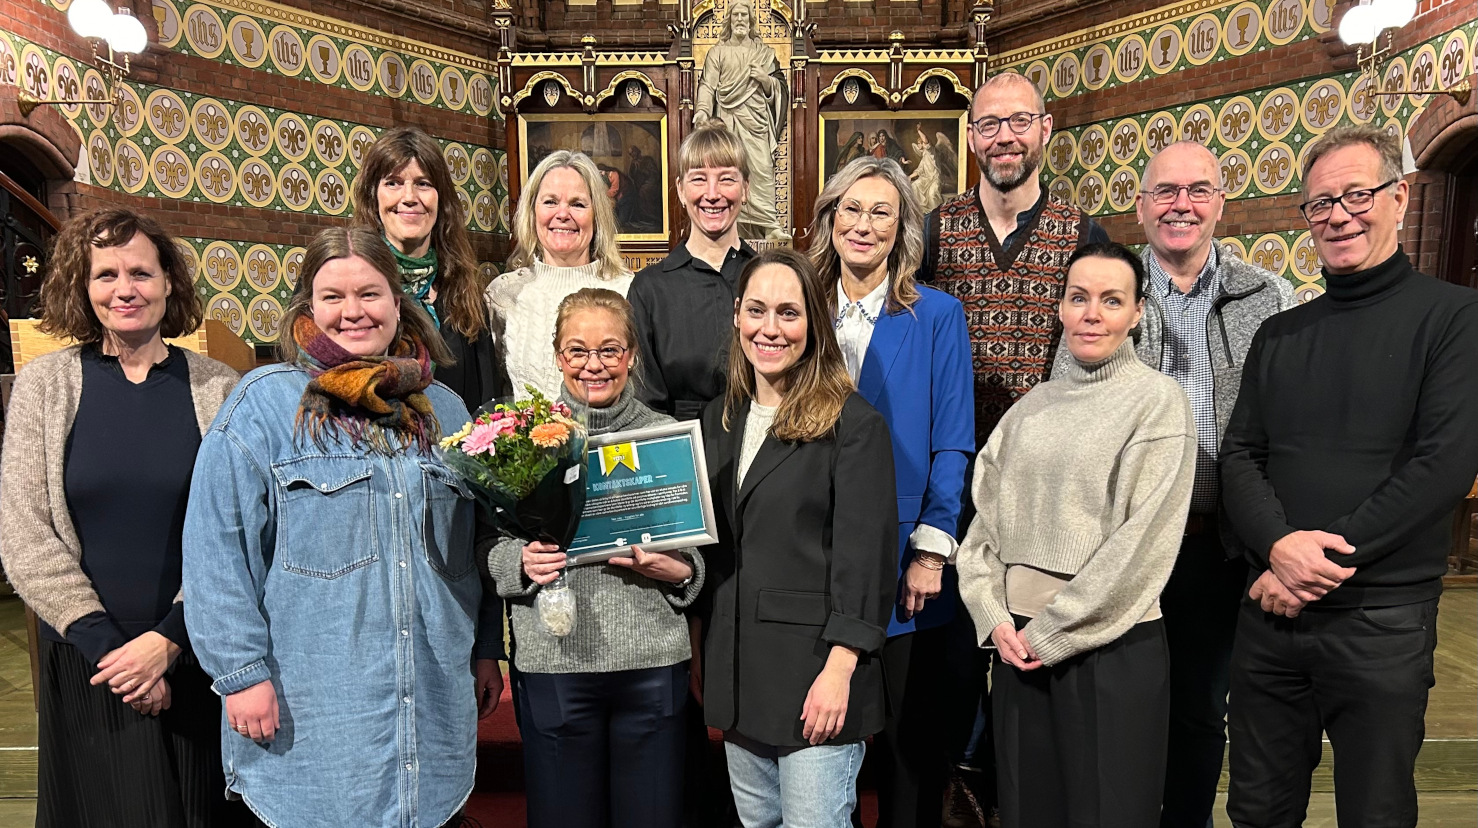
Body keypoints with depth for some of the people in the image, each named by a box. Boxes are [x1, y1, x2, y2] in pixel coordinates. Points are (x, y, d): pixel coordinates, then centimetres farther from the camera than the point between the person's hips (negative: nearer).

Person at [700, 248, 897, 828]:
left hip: (816, 674, -6)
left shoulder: (854, 424, -10)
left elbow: (866, 556, -13)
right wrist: (703, 655, 12)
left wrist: (839, 670, -17)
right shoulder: (719, 420, 10)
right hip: (737, 671, 6)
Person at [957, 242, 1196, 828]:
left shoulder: (1157, 400, -5)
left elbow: (1143, 538, -13)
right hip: (1016, 642, 4)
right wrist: (994, 617, -5)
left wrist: (1052, 633, -12)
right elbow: (985, 516, 8)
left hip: (1110, 645, -4)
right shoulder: (1031, 407, 9)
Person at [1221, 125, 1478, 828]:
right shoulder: (1279, 334, 11)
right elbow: (1238, 456, 3)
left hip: (1380, 619, -3)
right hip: (1270, 614, 4)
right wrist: (1280, 545, -16)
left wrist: (1326, 557, -17)